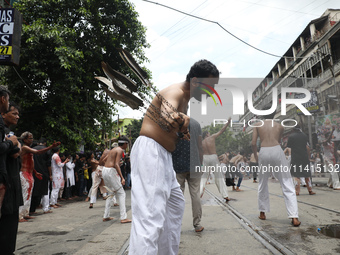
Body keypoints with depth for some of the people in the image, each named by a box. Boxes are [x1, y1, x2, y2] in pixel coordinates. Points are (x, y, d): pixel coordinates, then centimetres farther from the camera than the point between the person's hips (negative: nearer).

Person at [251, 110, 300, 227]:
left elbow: (253, 143, 5)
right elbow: (278, 141, 18)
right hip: (277, 151, 0)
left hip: (264, 152, 1)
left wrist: (256, 156, 19)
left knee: (262, 185, 18)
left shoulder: (257, 125, 13)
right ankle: (294, 217, -5)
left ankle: (262, 213, 26)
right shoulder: (280, 126, 17)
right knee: (287, 185, 2)